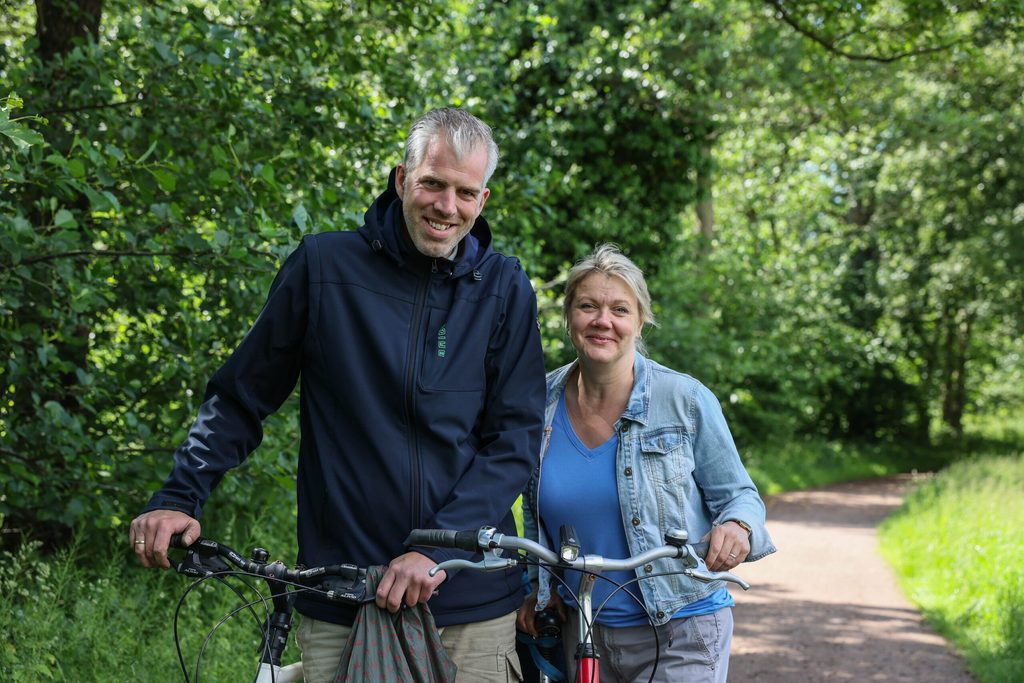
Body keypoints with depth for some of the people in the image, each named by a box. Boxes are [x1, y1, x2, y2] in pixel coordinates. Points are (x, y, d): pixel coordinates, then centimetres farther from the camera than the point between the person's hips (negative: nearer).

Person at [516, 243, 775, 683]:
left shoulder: (687, 400, -10)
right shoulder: (542, 402, 1)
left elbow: (739, 496, -4)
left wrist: (737, 527, -25)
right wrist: (538, 584, 6)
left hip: (680, 635, -3)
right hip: (582, 633, 3)